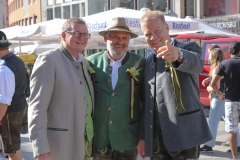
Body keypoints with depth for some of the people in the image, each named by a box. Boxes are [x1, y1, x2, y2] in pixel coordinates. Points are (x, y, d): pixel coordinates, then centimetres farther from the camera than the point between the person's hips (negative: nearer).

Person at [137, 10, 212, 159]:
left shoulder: (189, 48, -3)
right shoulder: (149, 61, 13)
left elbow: (197, 64, -28)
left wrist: (178, 55, -49)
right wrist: (143, 136, 11)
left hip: (184, 136, -5)